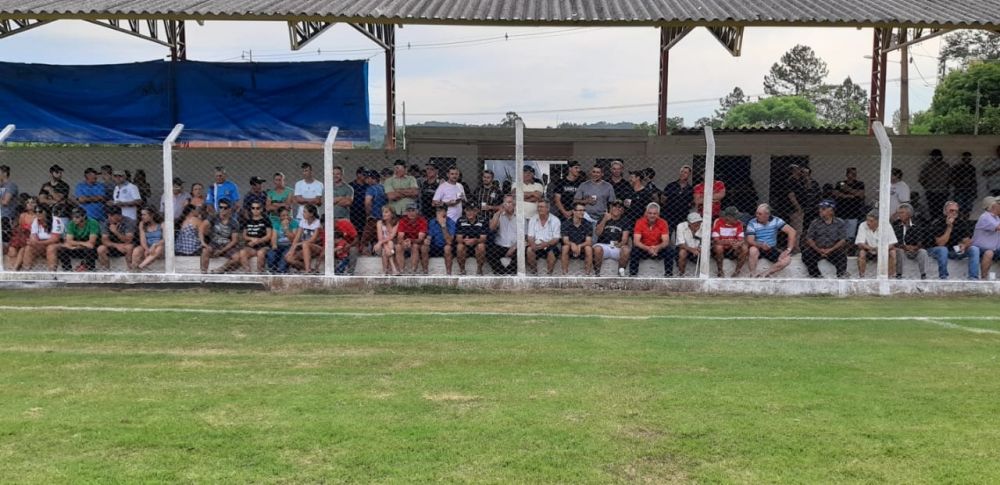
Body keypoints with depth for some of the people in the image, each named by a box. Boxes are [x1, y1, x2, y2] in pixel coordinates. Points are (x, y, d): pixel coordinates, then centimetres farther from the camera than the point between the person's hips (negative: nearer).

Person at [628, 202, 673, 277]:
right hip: (643, 249, -1)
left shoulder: (663, 223, -8)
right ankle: (632, 275, -21)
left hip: (658, 250, 1)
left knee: (669, 251, -27)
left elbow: (666, 241, -14)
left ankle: (668, 275, -13)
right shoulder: (640, 222, -11)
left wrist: (658, 247, -37)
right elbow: (636, 241, -18)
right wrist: (648, 248, -37)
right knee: (634, 251, -31)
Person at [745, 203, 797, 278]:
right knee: (753, 249, -38)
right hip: (758, 249, -2)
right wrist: (761, 245, -39)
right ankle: (753, 275, -27)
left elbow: (792, 232, -10)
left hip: (772, 249, 2)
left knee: (787, 258, -23)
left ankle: (764, 274, -28)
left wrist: (788, 249, -18)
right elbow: (750, 241, -18)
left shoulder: (775, 220, -7)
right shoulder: (752, 223, -10)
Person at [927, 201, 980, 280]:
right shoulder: (937, 223, -16)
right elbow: (941, 243, -25)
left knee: (974, 249, -16)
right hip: (936, 250, -5)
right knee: (943, 250, -38)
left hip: (956, 251, 5)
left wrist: (964, 245, -26)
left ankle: (973, 278, -20)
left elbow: (967, 240, 0)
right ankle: (943, 278, -25)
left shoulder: (961, 222, -2)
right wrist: (949, 227, -31)